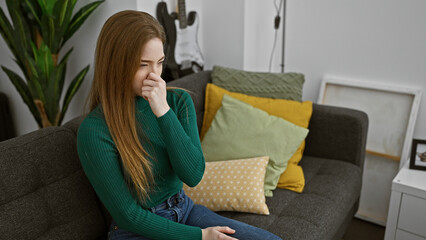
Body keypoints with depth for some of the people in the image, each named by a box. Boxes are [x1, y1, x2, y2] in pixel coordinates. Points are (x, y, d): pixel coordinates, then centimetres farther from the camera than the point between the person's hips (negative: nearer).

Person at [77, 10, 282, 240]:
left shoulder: (178, 100, -5)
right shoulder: (93, 131, -19)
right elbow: (128, 215, -15)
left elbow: (193, 175, -14)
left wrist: (164, 112, -24)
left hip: (185, 211, 5)